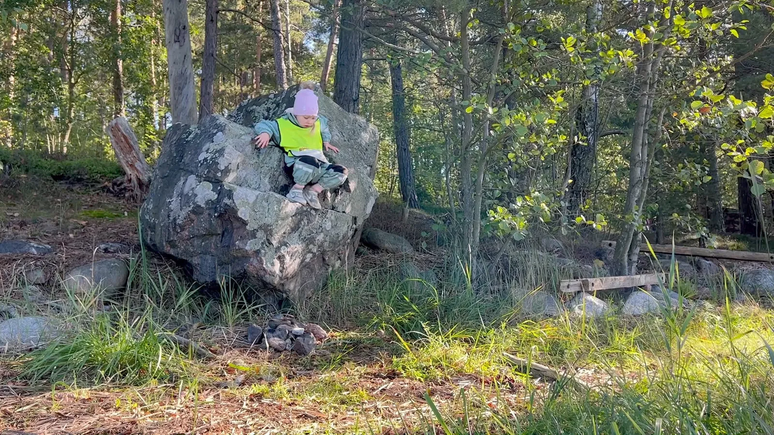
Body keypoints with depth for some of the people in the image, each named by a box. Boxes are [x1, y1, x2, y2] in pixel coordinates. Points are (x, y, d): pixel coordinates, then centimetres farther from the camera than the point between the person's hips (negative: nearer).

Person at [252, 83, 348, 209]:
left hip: (319, 167, 6)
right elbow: (263, 125, 4)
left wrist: (326, 141, 28)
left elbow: (324, 128, 43)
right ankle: (297, 189, -17)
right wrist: (265, 133, -17)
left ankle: (313, 190, -8)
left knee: (341, 173, -19)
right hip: (298, 165, -6)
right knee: (310, 161, -43)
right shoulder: (284, 124, 1)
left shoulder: (318, 123, 19)